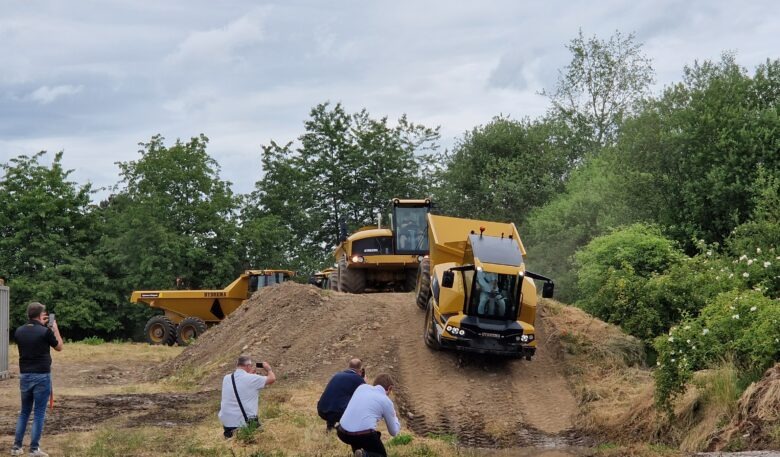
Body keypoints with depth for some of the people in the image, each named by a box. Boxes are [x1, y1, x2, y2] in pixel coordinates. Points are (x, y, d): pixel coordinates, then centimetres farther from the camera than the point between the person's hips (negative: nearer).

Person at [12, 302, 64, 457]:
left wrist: (40, 325, 19)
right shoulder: (45, 332, -14)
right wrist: (55, 329, 13)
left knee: (24, 412, 17)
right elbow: (59, 347, 3)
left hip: (24, 376, 5)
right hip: (41, 376, -5)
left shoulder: (19, 331, 1)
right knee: (39, 413, 1)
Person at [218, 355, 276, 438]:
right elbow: (272, 379, 3)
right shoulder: (252, 378, -10)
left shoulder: (226, 379, 6)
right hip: (245, 424, -6)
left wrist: (251, 373, 30)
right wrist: (269, 369, 23)